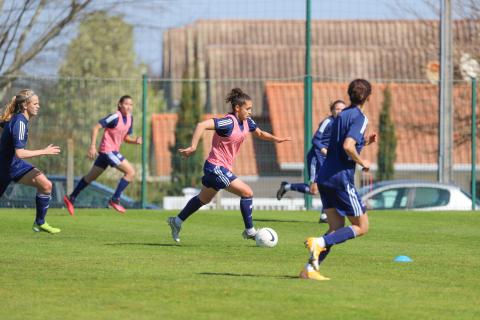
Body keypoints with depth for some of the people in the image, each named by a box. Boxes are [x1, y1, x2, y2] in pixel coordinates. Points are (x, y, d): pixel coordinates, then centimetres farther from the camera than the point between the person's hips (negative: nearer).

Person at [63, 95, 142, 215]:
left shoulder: (129, 118, 8)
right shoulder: (115, 117, -17)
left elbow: (126, 137, 16)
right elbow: (96, 127, -18)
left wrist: (135, 141, -5)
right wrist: (92, 146, -23)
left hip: (113, 150, 9)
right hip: (108, 150, -9)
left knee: (92, 176, 16)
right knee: (131, 172, -13)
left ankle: (71, 198, 26)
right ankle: (115, 199, -8)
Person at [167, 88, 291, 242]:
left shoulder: (247, 122, 3)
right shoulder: (229, 122, -24)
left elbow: (260, 133, 20)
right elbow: (202, 125, -30)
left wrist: (275, 138, 1)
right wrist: (193, 147, -33)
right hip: (216, 167, -10)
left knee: (204, 198, 24)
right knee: (247, 192, -12)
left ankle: (177, 221, 38)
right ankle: (249, 231, -2)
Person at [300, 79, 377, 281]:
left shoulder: (342, 115, 17)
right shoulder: (360, 118, -9)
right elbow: (348, 146, -23)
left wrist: (365, 142, 25)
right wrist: (362, 162, -8)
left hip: (325, 178, 8)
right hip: (341, 179, -8)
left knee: (337, 228, 10)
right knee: (361, 227, 2)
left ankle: (310, 269, -1)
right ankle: (320, 242, -18)